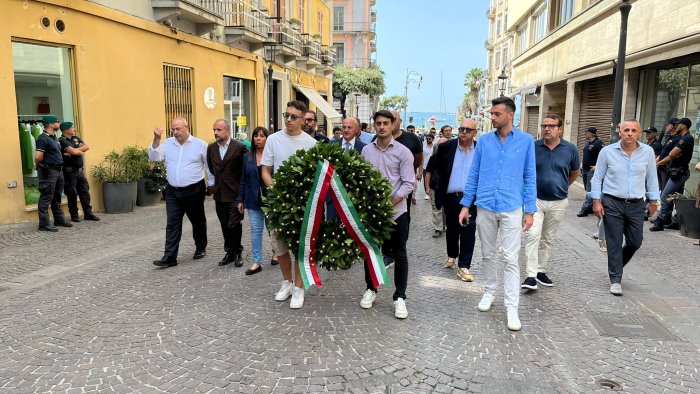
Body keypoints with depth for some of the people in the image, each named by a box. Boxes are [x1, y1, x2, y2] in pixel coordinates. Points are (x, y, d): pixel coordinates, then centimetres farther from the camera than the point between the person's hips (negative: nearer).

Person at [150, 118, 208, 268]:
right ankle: (170, 257, 1)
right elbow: (154, 157, -1)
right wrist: (156, 139, -11)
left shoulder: (200, 144, -4)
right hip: (173, 192, 2)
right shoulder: (168, 143, 5)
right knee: (172, 223, 0)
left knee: (198, 221, 13)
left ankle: (201, 248, 33)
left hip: (194, 191, -2)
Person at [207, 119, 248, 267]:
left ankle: (237, 252, 14)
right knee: (225, 226, 11)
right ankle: (230, 252, 24)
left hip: (235, 193, -5)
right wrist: (211, 185, 13)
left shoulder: (240, 147, -9)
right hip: (219, 194, 5)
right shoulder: (211, 148, 8)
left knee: (234, 225, -6)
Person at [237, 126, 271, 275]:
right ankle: (257, 262, 9)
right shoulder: (247, 157, 5)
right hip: (253, 200, 3)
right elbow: (243, 180, 9)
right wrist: (240, 200, 7)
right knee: (255, 230, 3)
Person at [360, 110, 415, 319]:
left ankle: (400, 297, 13)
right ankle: (371, 289, 29)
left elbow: (408, 184, -8)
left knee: (399, 254, 3)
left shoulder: (403, 152, -4)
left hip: (396, 211, -3)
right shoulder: (366, 150, 6)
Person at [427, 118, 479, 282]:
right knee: (451, 229, 17)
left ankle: (464, 266, 6)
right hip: (450, 197, 1)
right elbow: (435, 167, 7)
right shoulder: (446, 147, -2)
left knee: (468, 232, -3)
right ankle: (452, 256, 39)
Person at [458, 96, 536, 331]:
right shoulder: (484, 140, 5)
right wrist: (465, 205, 5)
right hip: (485, 207, 2)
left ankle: (511, 308, 3)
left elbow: (529, 177, 3)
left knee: (510, 259, -3)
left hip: (512, 209, -2)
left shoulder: (526, 141, 0)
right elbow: (473, 174, 8)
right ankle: (489, 292, 32)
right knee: (488, 255, 14)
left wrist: (530, 210, 0)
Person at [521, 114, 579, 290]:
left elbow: (574, 172, 16)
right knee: (532, 235, -15)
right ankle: (531, 276, -13)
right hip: (535, 200, -2)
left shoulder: (570, 149, -2)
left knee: (548, 239, 13)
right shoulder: (532, 147, -5)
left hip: (558, 203, 2)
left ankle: (542, 271, 26)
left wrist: (561, 187, 15)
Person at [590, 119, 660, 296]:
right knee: (614, 244, 0)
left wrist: (653, 200, 11)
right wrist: (596, 201, -3)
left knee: (635, 243, 9)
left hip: (636, 205, 3)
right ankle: (615, 280, 10)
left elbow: (651, 178, 11)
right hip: (612, 204, -2)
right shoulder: (607, 152, -4)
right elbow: (597, 178, 1)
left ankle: (616, 266, 36)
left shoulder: (647, 152, 2)